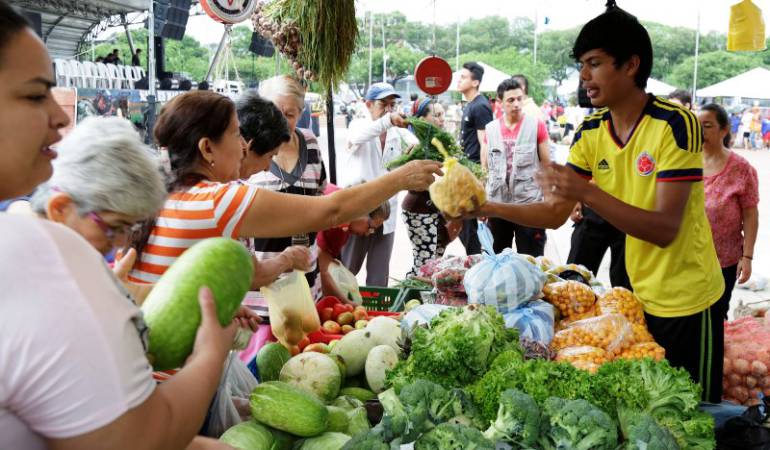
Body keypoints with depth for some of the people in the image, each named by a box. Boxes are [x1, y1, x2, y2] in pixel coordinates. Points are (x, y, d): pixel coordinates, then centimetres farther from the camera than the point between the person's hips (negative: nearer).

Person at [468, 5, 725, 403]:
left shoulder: (676, 125, -21)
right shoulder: (590, 132, -2)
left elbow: (665, 229, -26)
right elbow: (555, 212, 0)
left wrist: (588, 193, -36)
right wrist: (493, 209, -15)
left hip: (686, 301, -5)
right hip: (635, 298, 6)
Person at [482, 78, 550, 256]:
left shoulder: (537, 125, -3)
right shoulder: (490, 129, 5)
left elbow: (547, 165, 0)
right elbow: (484, 167, 11)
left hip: (529, 203, -3)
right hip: (497, 202, 3)